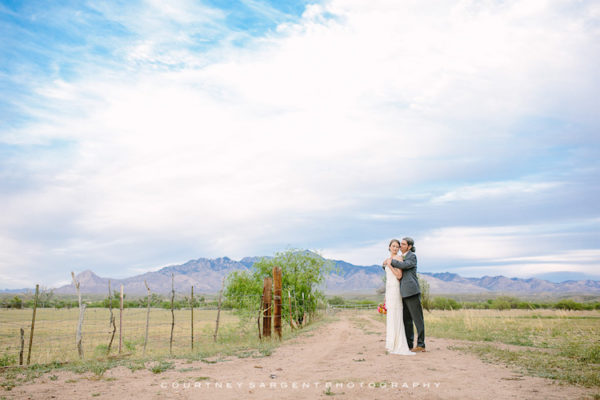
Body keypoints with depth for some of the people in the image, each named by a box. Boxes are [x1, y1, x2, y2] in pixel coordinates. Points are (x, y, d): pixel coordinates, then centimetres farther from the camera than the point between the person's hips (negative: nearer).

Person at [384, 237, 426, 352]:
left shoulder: (412, 256, -5)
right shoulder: (402, 258, 20)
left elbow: (404, 266, -22)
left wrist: (391, 261, -10)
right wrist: (386, 264, 8)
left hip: (412, 292, -8)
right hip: (404, 293, 8)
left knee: (417, 319, -3)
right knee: (406, 319, 9)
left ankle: (421, 345, 1)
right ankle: (409, 344, 15)